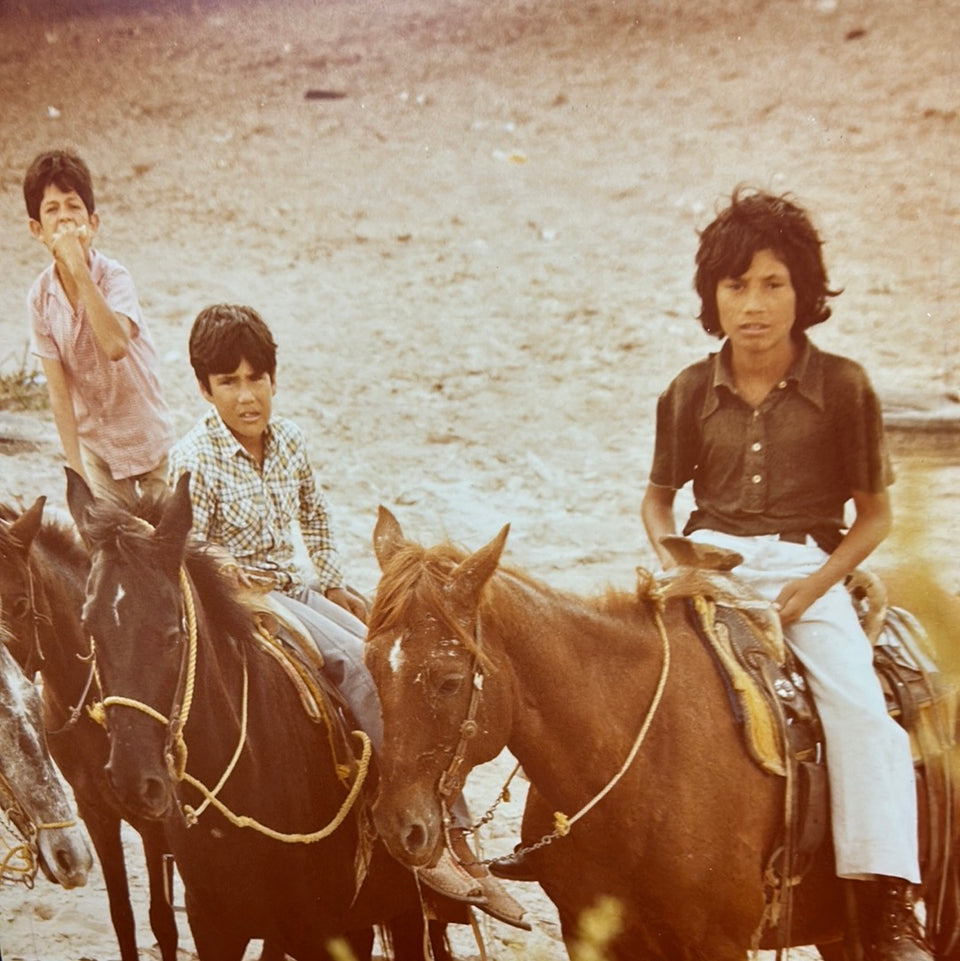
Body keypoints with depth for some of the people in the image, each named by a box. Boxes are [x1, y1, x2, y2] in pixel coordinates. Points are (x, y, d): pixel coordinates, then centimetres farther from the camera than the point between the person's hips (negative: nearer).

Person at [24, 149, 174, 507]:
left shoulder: (114, 277, -20)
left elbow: (116, 345, -41)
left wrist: (78, 267, -40)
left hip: (149, 437, -2)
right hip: (95, 445, 2)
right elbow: (58, 391, -10)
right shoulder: (40, 296, -12)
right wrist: (75, 468, -14)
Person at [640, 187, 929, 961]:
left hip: (805, 569, -2)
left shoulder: (842, 387, -1)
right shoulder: (691, 393, 6)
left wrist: (814, 586, -12)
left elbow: (875, 513, 3)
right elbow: (658, 496, 19)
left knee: (860, 705, -25)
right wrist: (669, 556, -3)